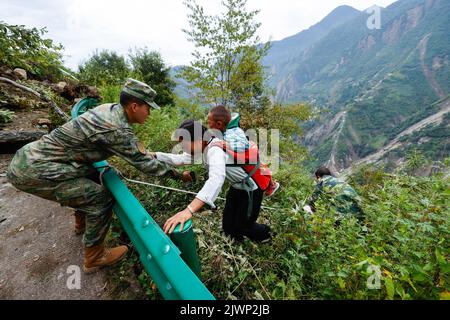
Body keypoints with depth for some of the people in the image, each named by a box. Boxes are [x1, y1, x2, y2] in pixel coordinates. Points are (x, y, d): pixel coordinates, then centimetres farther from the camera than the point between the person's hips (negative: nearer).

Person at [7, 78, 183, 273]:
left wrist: (143, 152, 21)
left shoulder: (110, 108, 2)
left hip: (33, 155, 10)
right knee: (101, 198, -10)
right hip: (34, 172, -10)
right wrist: (175, 173, -7)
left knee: (91, 177, 25)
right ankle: (94, 257, 8)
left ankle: (82, 223, 45)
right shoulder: (116, 129, -25)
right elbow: (144, 163, -19)